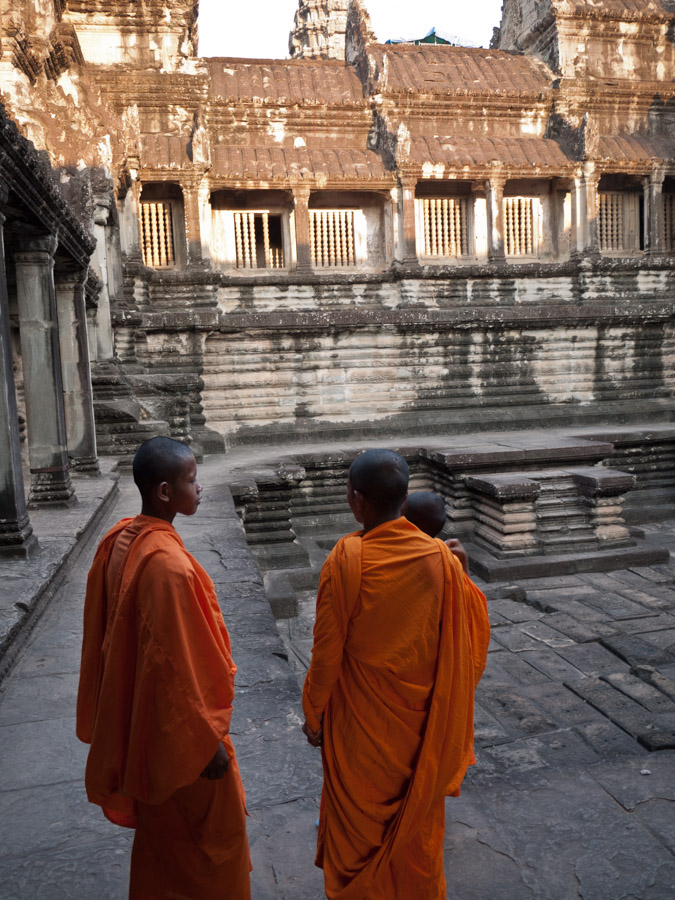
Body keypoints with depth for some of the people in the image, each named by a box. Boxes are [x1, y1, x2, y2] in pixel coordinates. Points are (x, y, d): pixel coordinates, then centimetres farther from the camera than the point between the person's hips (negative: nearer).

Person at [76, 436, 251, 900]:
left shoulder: (117, 541, -5)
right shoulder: (169, 564, -32)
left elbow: (108, 632, 6)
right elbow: (179, 665, -27)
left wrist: (112, 720, 19)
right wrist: (209, 742, -14)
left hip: (137, 718, 8)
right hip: (179, 728, -8)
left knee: (161, 825, 28)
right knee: (215, 832, 15)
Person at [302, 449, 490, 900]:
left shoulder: (346, 559, -23)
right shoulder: (441, 558, -15)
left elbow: (327, 652, -15)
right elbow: (474, 631, -4)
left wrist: (313, 713, -1)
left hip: (361, 723, -3)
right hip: (422, 721, 3)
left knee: (358, 818, 21)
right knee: (418, 820, 25)